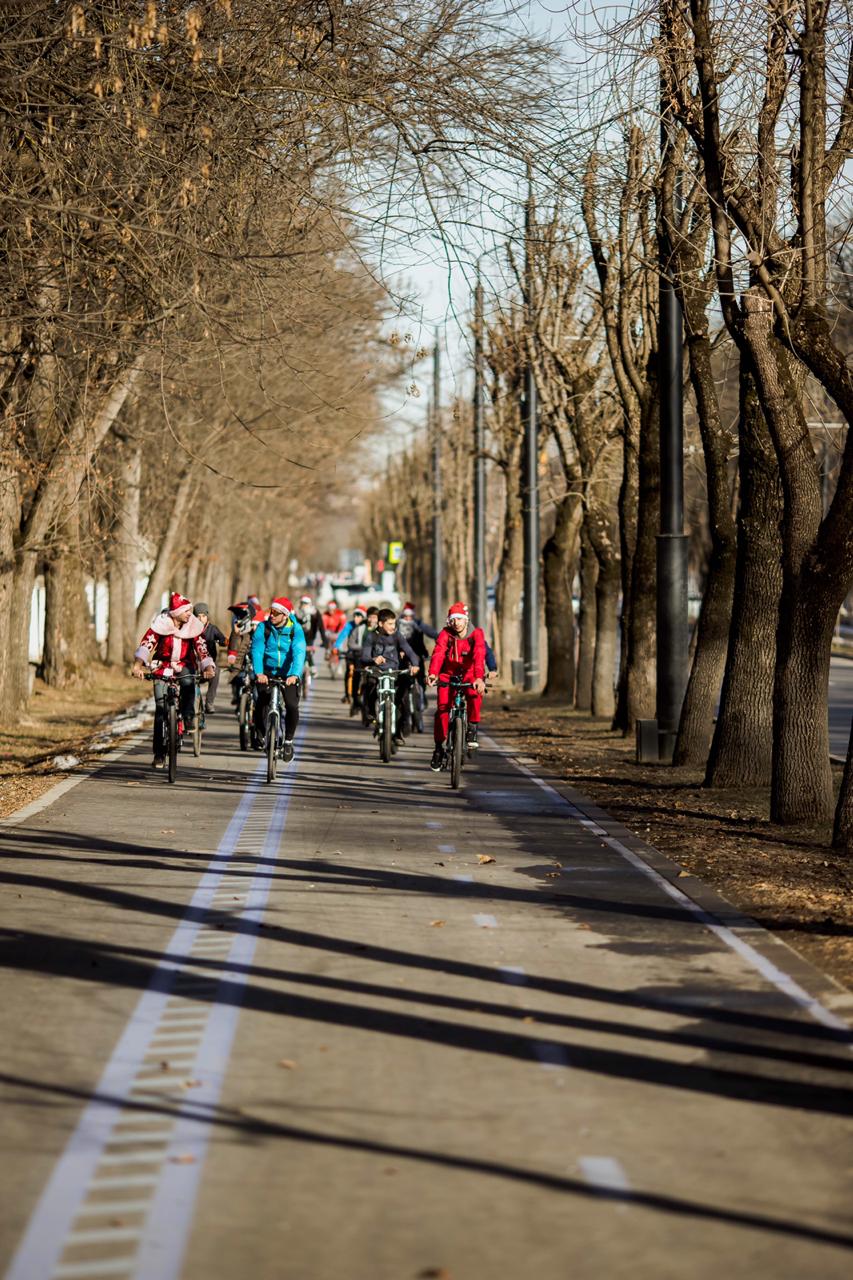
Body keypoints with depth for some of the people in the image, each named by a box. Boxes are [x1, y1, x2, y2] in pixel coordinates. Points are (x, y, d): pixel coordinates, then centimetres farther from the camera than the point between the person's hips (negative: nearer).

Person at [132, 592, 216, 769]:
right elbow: (146, 643, -28)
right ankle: (159, 754, 0)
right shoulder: (161, 624, -18)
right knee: (161, 709, -6)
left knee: (188, 683, -37)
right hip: (162, 666, -1)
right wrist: (137, 665, -44)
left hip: (184, 665, 1)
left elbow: (202, 648, -19)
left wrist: (209, 668, -38)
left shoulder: (193, 626, -13)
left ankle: (188, 720, -20)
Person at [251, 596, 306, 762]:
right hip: (267, 673, 1)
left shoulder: (296, 629, -12)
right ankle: (260, 735, 8)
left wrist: (295, 675, -40)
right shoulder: (263, 628, -10)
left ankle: (288, 740, 5)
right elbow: (257, 651, -19)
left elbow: (299, 653, -24)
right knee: (261, 703, -18)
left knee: (292, 706, -17)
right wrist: (259, 673, -36)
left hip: (288, 675, -1)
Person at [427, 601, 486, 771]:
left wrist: (479, 678, -48)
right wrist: (433, 673, -47)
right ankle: (439, 748, 0)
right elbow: (438, 653, -28)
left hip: (470, 675, -1)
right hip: (449, 675, 1)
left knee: (475, 695, -33)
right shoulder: (445, 634, -12)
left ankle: (473, 729, -14)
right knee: (442, 708, -14)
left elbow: (479, 655, -31)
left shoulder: (476, 633, -15)